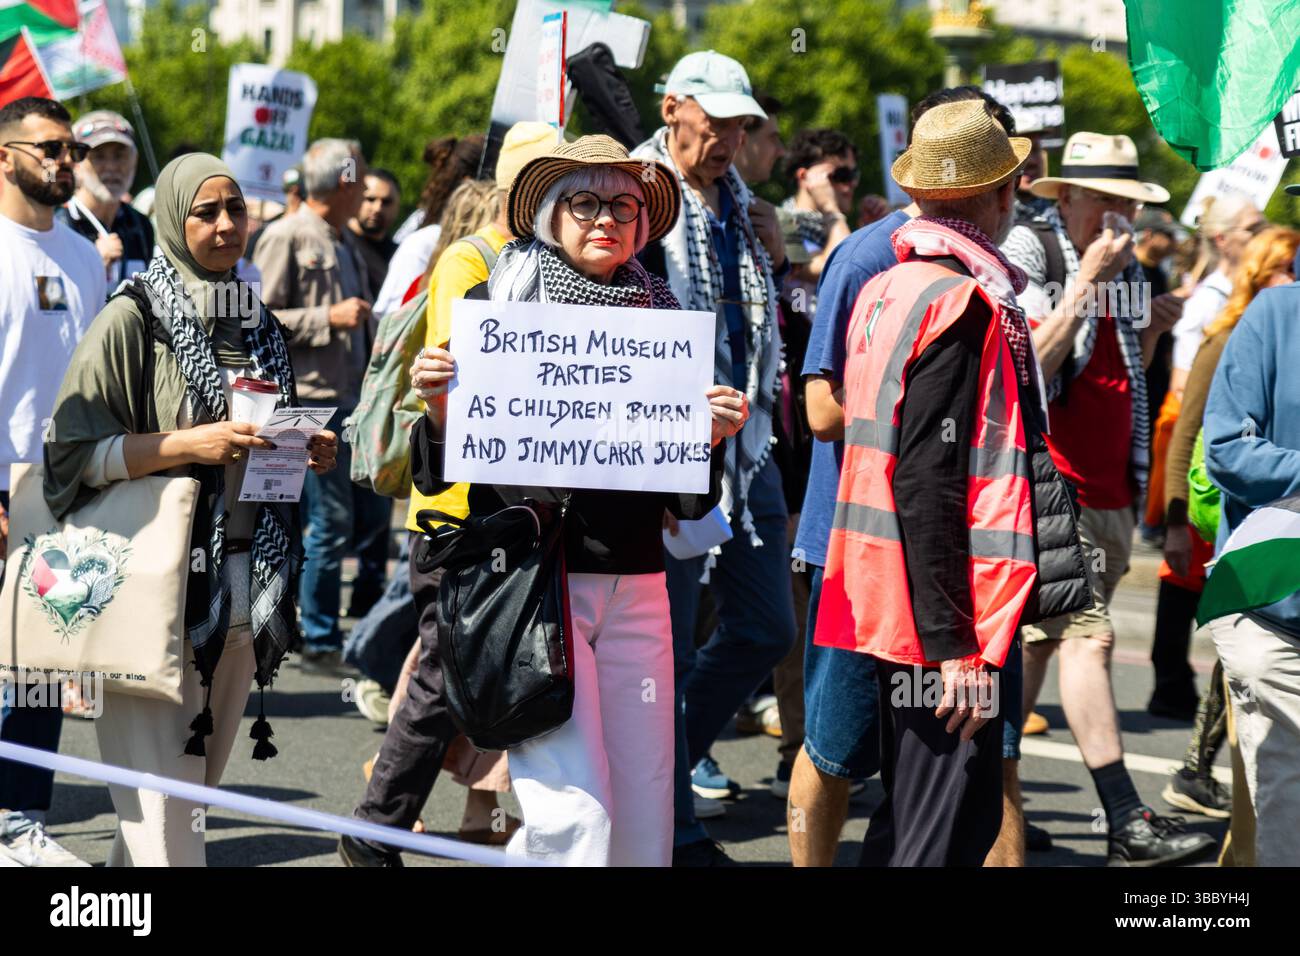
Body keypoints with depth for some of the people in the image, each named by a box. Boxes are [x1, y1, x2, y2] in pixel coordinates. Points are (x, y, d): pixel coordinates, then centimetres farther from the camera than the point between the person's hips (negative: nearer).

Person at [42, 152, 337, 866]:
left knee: (197, 788, 9)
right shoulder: (132, 320, -5)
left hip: (243, 591, 6)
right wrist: (190, 443, -18)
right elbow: (72, 452, -10)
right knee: (161, 810, -10)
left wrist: (308, 454, 4)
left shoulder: (258, 324, 14)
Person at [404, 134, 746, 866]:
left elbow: (689, 504, 12)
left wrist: (711, 438, -6)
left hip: (634, 587, 4)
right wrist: (440, 410, -16)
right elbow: (436, 478, 2)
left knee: (645, 818, 5)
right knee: (576, 816, -14)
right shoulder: (500, 311, 1)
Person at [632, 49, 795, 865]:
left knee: (765, 630, 12)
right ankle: (675, 833, 10)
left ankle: (663, 760, 28)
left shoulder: (739, 202, 13)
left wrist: (773, 260, 7)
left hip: (746, 446, 8)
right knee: (669, 649, 1)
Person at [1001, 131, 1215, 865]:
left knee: (1039, 637, 13)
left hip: (1111, 488, 8)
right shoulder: (1031, 254, -8)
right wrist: (1086, 281, -22)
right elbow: (1034, 365, -20)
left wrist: (1152, 328, 5)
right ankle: (1127, 824, -18)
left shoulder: (1125, 269, 15)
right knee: (1088, 636, -14)